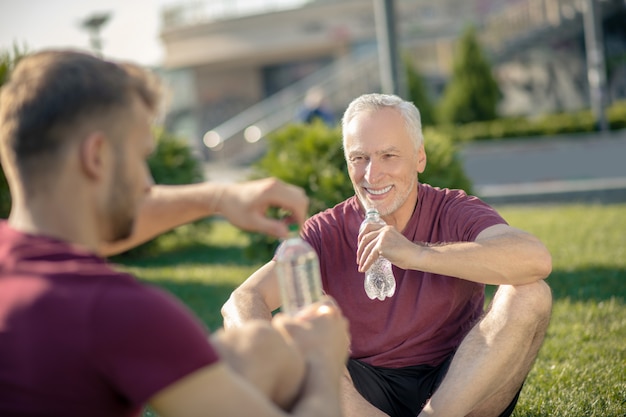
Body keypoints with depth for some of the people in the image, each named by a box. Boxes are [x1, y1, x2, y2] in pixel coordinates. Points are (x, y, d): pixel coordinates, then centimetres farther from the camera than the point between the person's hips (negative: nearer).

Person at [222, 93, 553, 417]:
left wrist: (417, 254, -34)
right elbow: (243, 302, -16)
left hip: (467, 389, -1)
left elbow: (537, 260, -28)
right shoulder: (327, 232, -3)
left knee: (530, 295, -22)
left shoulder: (453, 213, -7)